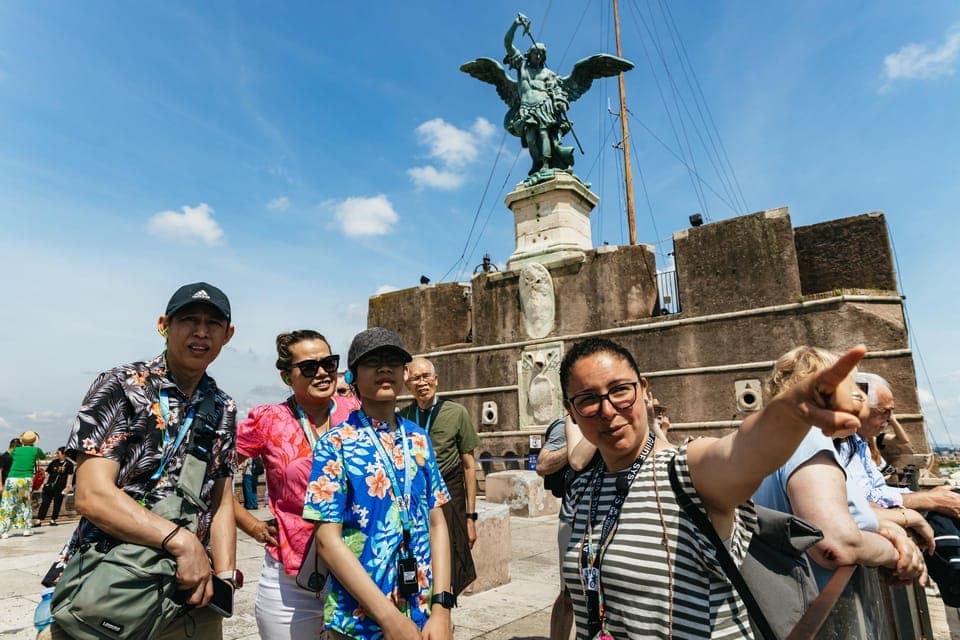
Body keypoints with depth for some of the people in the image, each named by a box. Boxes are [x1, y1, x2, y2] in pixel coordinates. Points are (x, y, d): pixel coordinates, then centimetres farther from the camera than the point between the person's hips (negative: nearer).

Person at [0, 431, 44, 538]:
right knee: (26, 504, 15)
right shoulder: (36, 450, 5)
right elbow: (42, 457, 26)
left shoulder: (16, 450, 8)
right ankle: (27, 528, 16)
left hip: (12, 479, 1)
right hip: (26, 480, 0)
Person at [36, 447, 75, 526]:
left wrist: (67, 487, -7)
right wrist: (45, 483, 6)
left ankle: (53, 520, 15)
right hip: (49, 486, 3)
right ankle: (39, 520, 1)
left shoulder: (69, 464, -1)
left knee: (57, 504, 4)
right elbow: (47, 473, 15)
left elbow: (70, 476, -2)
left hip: (60, 488, -2)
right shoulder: (53, 463, 9)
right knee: (44, 503, -1)